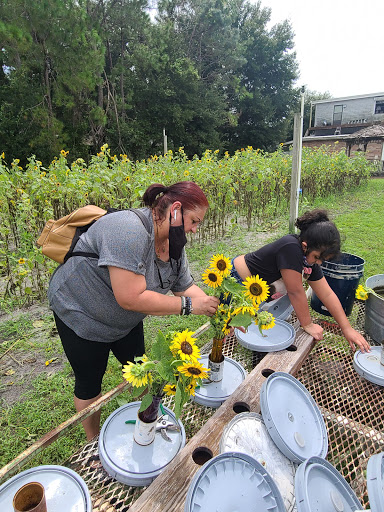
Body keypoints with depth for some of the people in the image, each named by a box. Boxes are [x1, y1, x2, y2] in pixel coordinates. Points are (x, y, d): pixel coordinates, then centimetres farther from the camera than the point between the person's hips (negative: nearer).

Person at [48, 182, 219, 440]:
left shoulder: (174, 241, -8)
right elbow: (131, 298, -39)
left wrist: (215, 309, -16)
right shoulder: (130, 231, -36)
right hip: (81, 314, -7)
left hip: (125, 320, 7)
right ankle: (94, 442, 38)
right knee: (90, 382, 12)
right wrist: (188, 305, -33)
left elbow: (185, 286, -2)